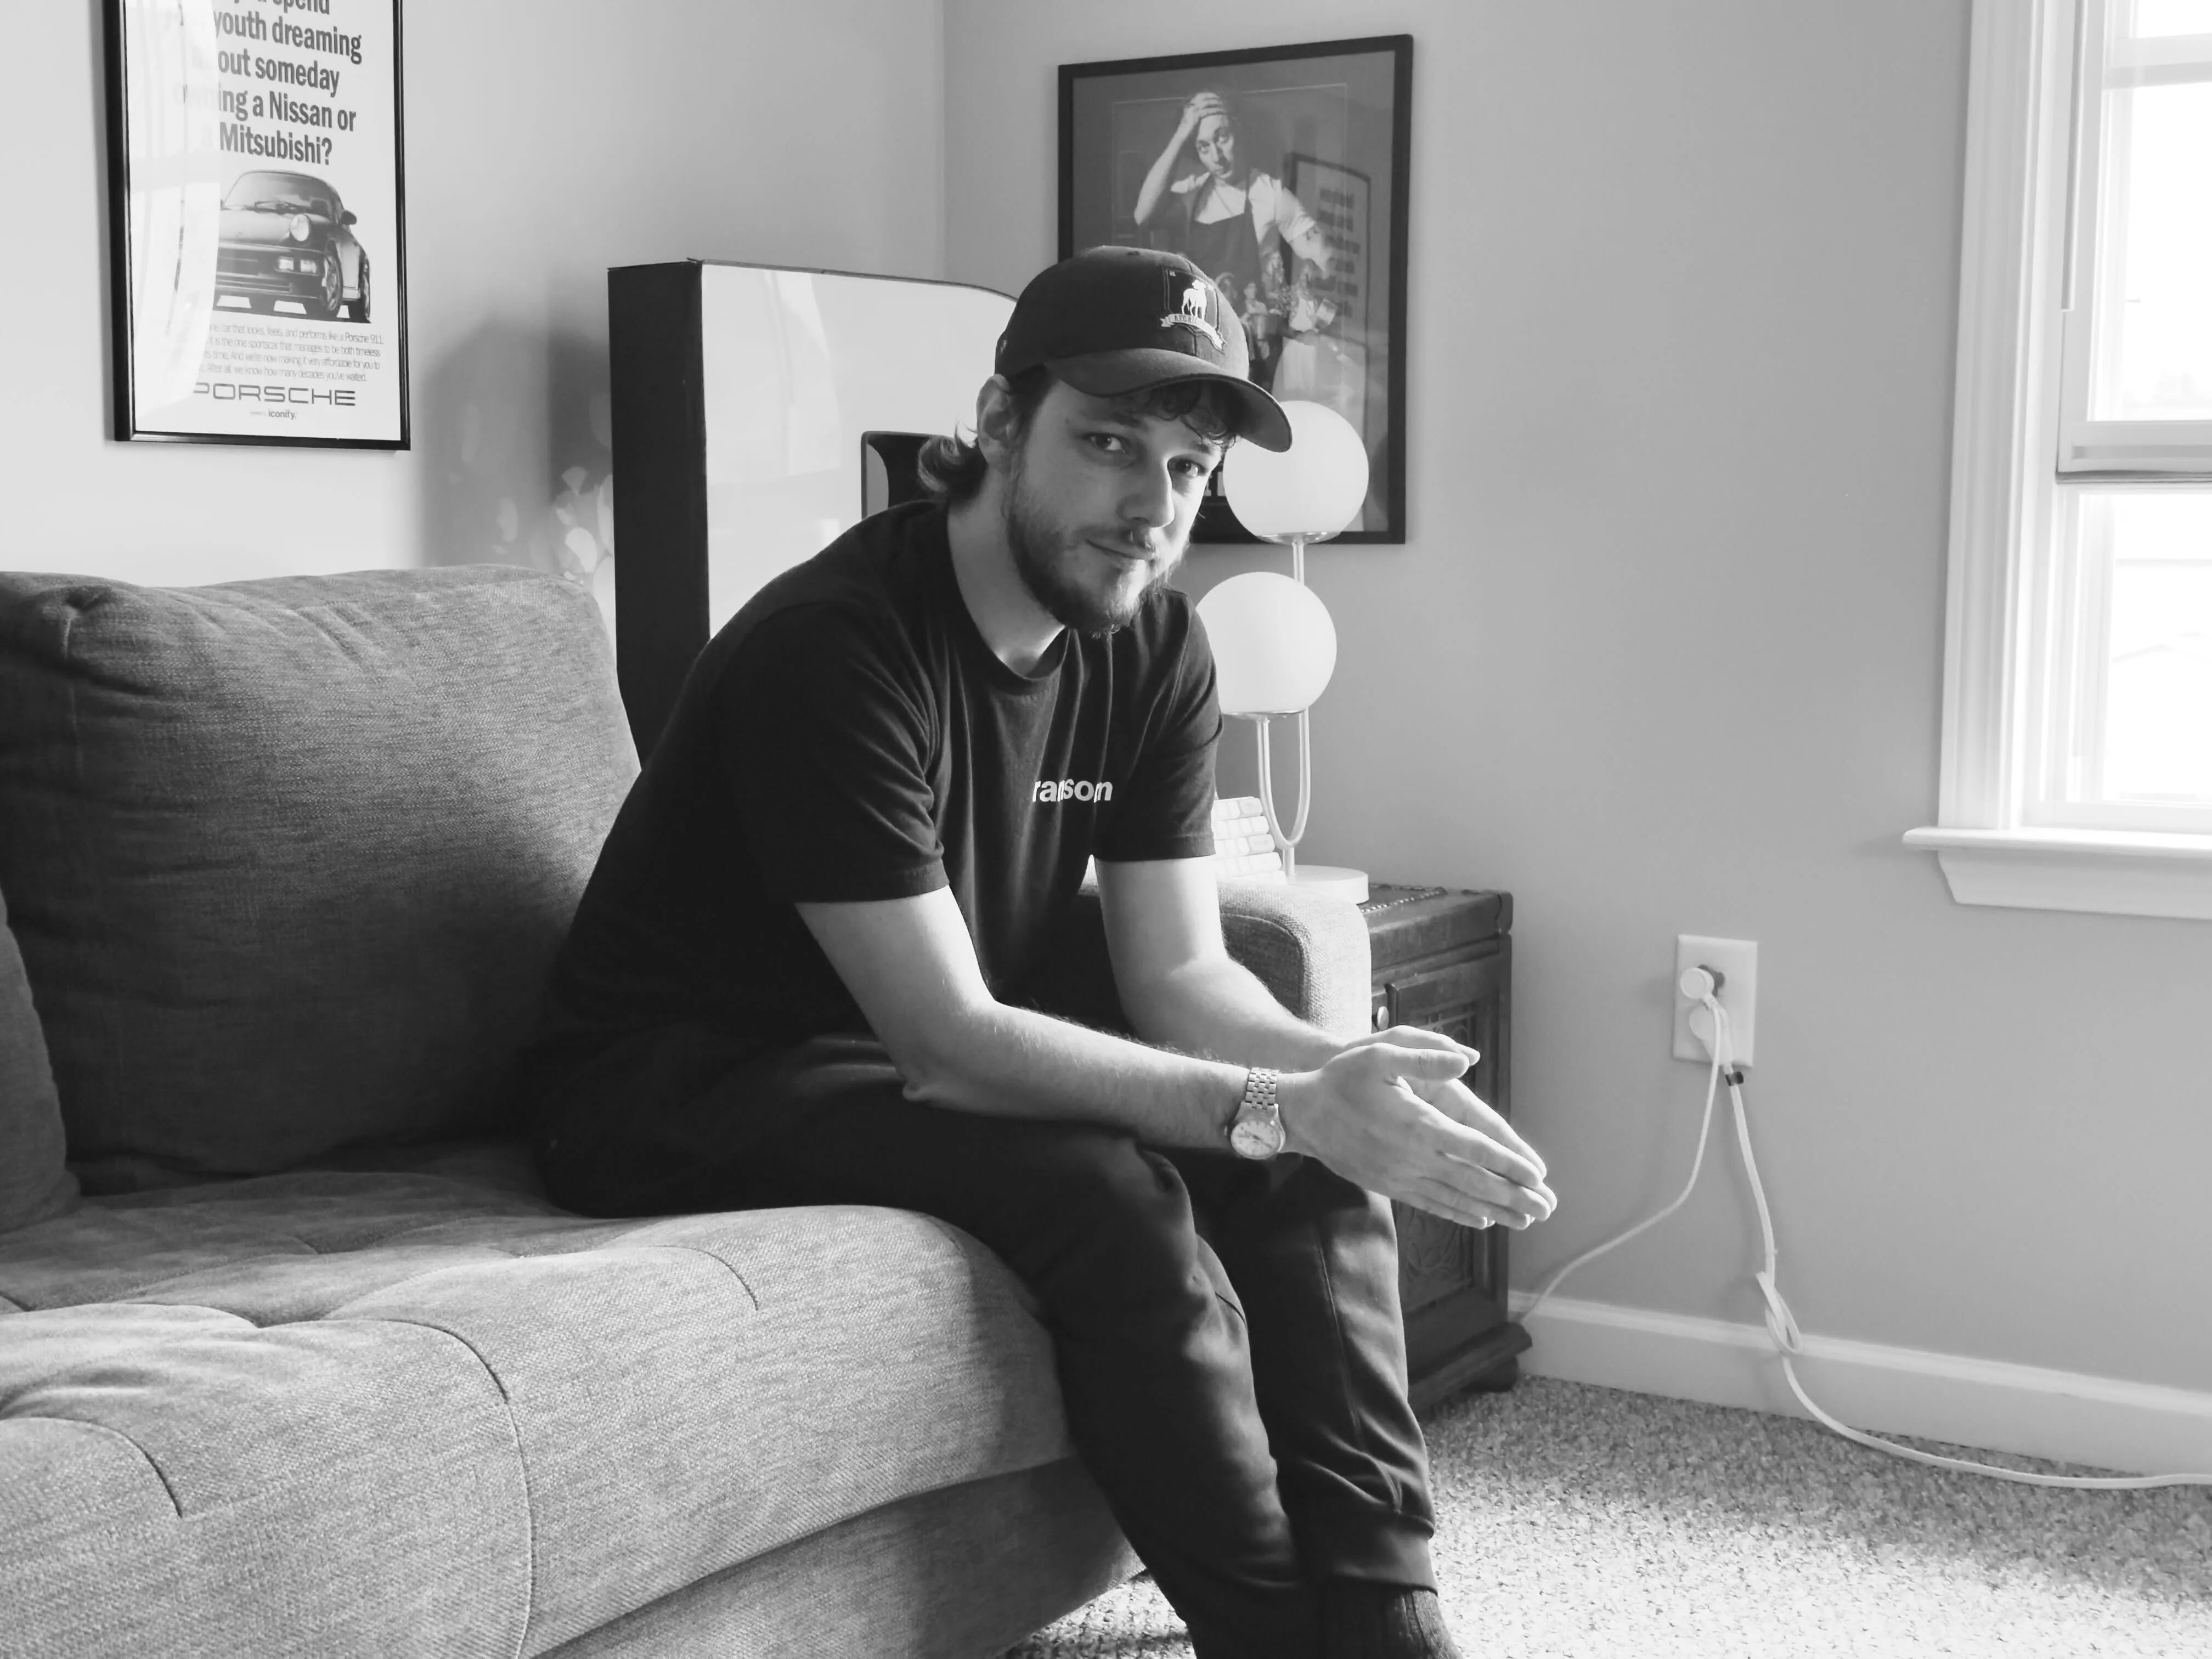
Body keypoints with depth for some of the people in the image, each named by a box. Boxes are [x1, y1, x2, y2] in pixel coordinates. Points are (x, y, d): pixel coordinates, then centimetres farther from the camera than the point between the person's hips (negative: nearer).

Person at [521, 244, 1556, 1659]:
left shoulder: (1154, 648, -2)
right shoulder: (834, 645, -25)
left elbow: (1182, 976, -4)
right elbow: (947, 1035, -28)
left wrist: (1340, 1073, -25)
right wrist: (1280, 1105, -35)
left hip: (936, 1064, 7)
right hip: (688, 1090, -7)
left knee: (1316, 1165, -12)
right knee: (1111, 1192, -30)